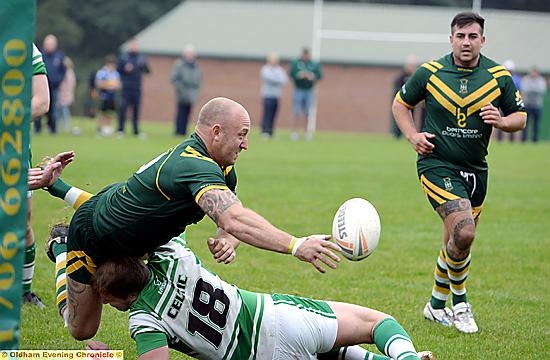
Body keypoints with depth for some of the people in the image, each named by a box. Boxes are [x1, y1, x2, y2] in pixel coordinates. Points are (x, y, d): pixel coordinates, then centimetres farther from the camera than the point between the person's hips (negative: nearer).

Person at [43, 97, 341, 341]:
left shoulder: (224, 169, -12)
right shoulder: (196, 168, -43)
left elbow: (231, 221, -5)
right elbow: (234, 220, -56)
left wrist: (228, 240, -30)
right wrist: (296, 246, -62)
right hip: (91, 240, -8)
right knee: (81, 330, 13)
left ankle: (62, 190, 42)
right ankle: (61, 250, 33)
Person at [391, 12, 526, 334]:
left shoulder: (500, 77, -1)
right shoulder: (430, 72, -5)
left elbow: (520, 117, 7)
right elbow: (401, 104, 10)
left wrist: (501, 121, -16)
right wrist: (413, 136, -6)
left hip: (475, 170, 4)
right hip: (437, 164, -4)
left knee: (457, 242, 13)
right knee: (463, 233, -21)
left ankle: (437, 305, 34)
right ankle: (459, 303, 0)